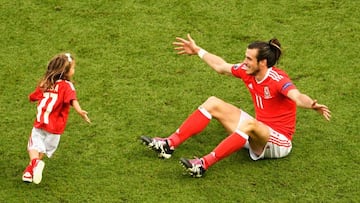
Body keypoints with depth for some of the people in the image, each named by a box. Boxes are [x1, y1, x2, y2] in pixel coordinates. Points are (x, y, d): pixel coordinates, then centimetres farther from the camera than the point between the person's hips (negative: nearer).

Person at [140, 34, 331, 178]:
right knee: (213, 103, 1)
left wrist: (312, 105, -67)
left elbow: (297, 97, -45)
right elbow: (221, 67, 14)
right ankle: (169, 144, -8)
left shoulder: (278, 80, -25)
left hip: (278, 142, -8)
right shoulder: (247, 71, -4)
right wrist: (197, 51, 24)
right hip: (258, 133, 8)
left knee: (250, 123, -40)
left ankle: (204, 164, -44)